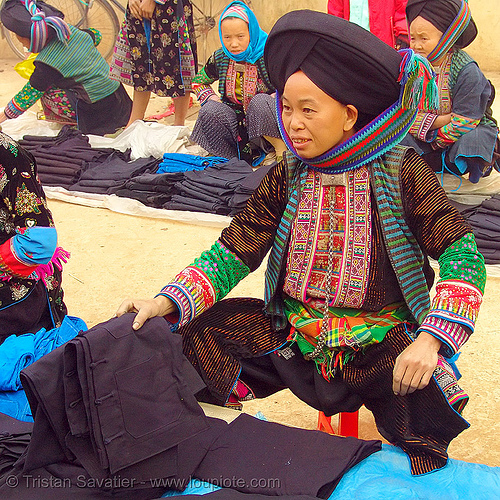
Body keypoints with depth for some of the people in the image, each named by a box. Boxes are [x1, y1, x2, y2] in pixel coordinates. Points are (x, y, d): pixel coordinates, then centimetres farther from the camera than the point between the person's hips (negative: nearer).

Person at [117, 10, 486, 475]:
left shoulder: (402, 172, -10)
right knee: (199, 329, -12)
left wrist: (430, 341, -29)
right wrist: (166, 302, -19)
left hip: (382, 340, -3)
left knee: (427, 403, -31)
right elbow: (234, 250, -3)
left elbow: (462, 254, -14)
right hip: (293, 331, 4)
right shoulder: (286, 179, 1)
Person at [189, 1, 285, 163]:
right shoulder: (219, 58, -1)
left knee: (260, 101, -34)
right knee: (209, 110, -23)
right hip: (234, 122, 4)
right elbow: (197, 81, 18)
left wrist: (274, 99, -24)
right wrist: (210, 97, -2)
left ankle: (281, 149, -21)